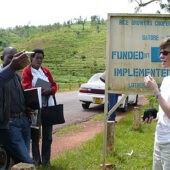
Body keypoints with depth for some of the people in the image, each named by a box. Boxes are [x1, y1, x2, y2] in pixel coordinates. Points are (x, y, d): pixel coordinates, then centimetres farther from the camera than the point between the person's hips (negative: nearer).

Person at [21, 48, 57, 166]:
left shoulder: (46, 71, 15)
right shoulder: (27, 71, 1)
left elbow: (54, 85, 13)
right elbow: (26, 87, -11)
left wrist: (50, 91, -10)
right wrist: (42, 90, -20)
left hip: (48, 106, 4)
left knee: (48, 134, 4)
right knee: (35, 134, 4)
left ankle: (46, 160, 13)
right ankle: (36, 159, 14)